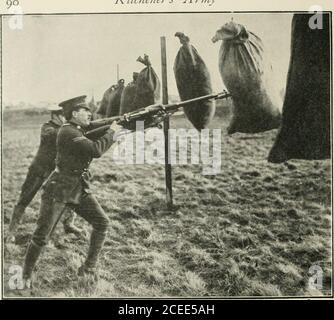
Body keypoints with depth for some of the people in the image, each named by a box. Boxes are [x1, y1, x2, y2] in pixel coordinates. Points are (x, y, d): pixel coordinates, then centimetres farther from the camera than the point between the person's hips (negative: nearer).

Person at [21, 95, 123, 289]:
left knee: (102, 222, -4)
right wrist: (112, 133, -16)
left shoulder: (82, 129, 8)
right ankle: (26, 275, 22)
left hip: (80, 189, 8)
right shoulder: (68, 132, -20)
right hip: (58, 190, -8)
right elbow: (96, 150, -29)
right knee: (42, 236, 1)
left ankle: (89, 268, 8)